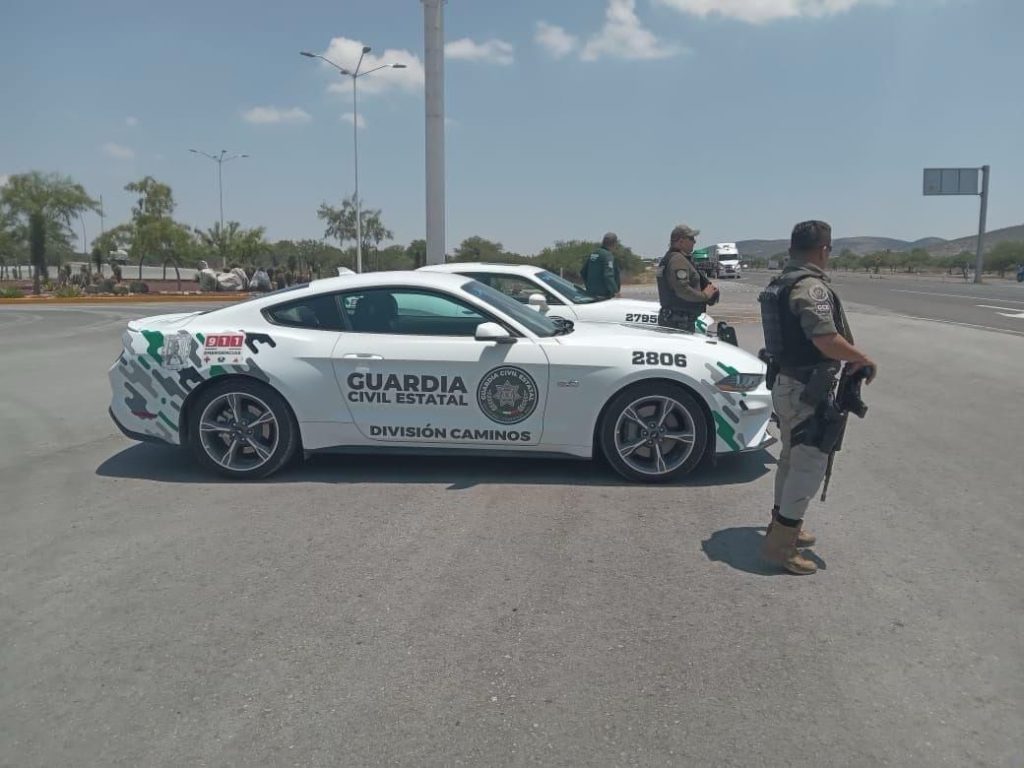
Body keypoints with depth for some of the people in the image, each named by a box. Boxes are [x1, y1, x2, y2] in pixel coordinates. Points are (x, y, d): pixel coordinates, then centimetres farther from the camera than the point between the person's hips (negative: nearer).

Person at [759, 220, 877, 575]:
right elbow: (827, 340, -30)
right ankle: (780, 544, 1)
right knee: (810, 466, -3)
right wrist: (865, 360, -14)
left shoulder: (781, 283, 10)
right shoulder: (812, 287, -20)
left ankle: (784, 525, 34)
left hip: (786, 383, 10)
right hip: (807, 390, -10)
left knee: (792, 458, 21)